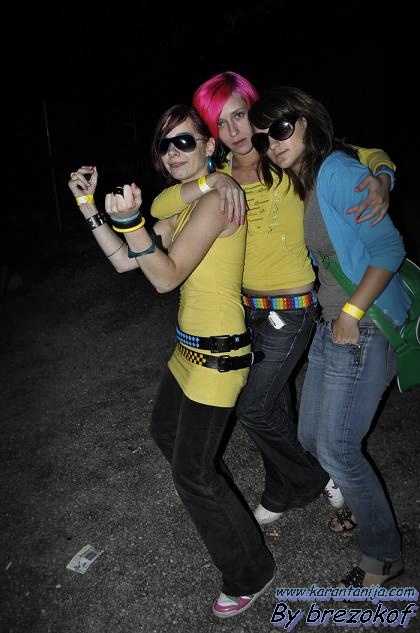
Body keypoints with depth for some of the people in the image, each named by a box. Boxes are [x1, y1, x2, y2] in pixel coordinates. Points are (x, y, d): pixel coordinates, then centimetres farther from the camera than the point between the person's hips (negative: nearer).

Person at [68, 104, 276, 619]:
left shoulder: (216, 199, -18)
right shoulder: (185, 208, 10)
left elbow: (166, 277, -24)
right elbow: (124, 261, 6)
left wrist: (130, 220, -35)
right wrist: (90, 207, 1)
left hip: (216, 355, -10)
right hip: (190, 347, 10)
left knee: (190, 472, 1)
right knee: (165, 432, 28)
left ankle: (250, 573, 23)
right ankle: (213, 498, 55)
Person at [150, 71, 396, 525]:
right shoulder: (220, 171, 2)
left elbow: (372, 155, -3)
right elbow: (160, 207, -13)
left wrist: (381, 179, -26)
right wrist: (213, 181, -28)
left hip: (291, 311, -5)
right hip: (247, 309, 5)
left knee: (252, 409, 2)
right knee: (274, 409, 19)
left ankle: (312, 479, 29)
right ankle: (284, 493, 44)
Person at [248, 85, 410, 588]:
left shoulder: (339, 172, -17)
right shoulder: (299, 183, 9)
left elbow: (389, 249, -19)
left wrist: (351, 314, -17)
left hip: (366, 326, -9)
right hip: (330, 323, 9)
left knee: (335, 447, -4)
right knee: (311, 437, 14)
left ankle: (383, 556, 20)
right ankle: (360, 502, 42)